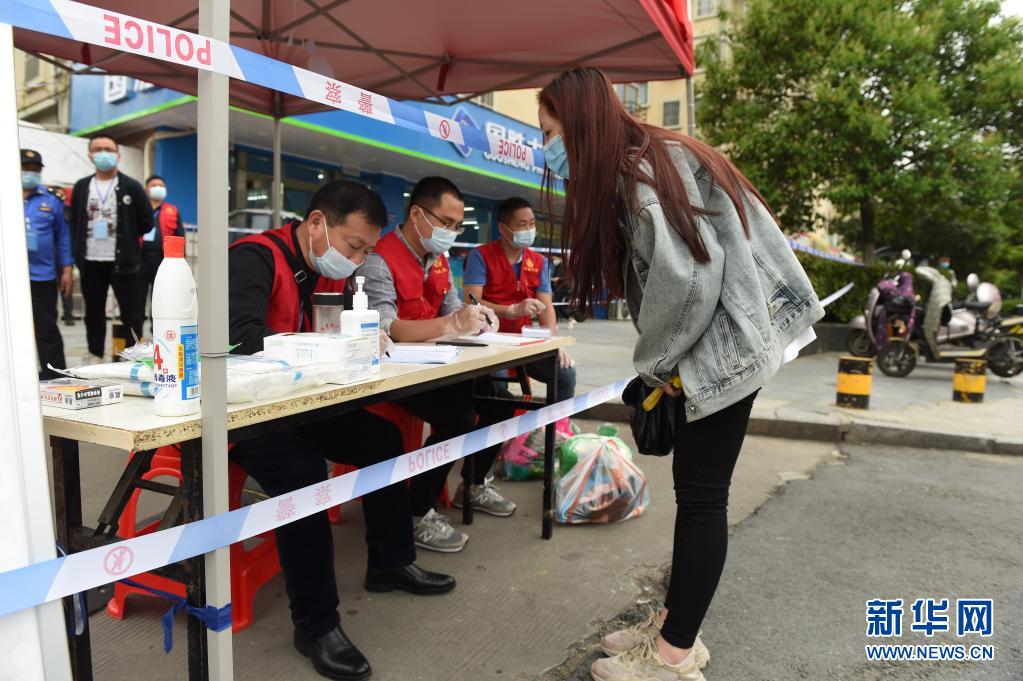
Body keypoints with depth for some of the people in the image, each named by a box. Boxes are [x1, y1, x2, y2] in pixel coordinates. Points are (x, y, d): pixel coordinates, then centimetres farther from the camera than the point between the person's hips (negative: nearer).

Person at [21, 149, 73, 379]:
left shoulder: (51, 199, 6)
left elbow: (63, 236, 7)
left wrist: (66, 269, 3)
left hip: (42, 276, -1)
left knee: (46, 329, 3)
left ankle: (55, 377, 9)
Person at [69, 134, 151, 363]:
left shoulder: (131, 187, -1)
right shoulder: (81, 187, 10)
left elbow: (147, 222, 1)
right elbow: (74, 223, 14)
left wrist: (125, 238, 5)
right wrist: (78, 253, 7)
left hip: (122, 261, -3)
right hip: (90, 261, 4)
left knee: (131, 310, 0)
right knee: (93, 311, 12)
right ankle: (95, 353, 24)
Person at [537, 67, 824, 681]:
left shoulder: (643, 169, -16)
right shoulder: (646, 160, 13)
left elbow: (684, 275, -24)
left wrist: (655, 362, -9)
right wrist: (660, 362, 5)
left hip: (721, 350, -10)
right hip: (710, 348, 10)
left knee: (702, 499, -1)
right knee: (696, 494, 13)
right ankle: (675, 626, 27)